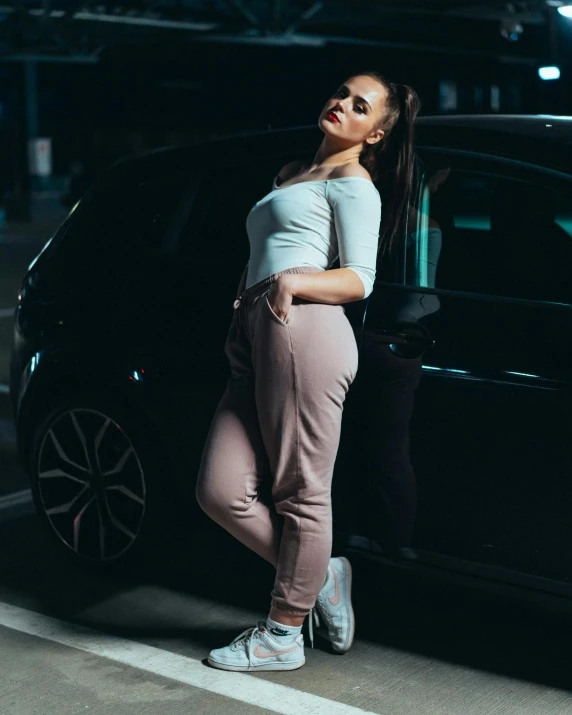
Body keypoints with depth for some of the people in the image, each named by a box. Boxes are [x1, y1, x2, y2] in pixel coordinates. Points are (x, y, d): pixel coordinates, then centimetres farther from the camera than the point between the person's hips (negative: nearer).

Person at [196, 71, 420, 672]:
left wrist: (291, 282, -19)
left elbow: (359, 280, -4)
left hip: (305, 334, -8)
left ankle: (282, 635, 11)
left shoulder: (354, 183, 6)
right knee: (221, 492, 0)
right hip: (253, 344, 8)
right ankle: (320, 576, 19)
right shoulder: (290, 174, 30)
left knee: (301, 493, -2)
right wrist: (248, 290, 18)